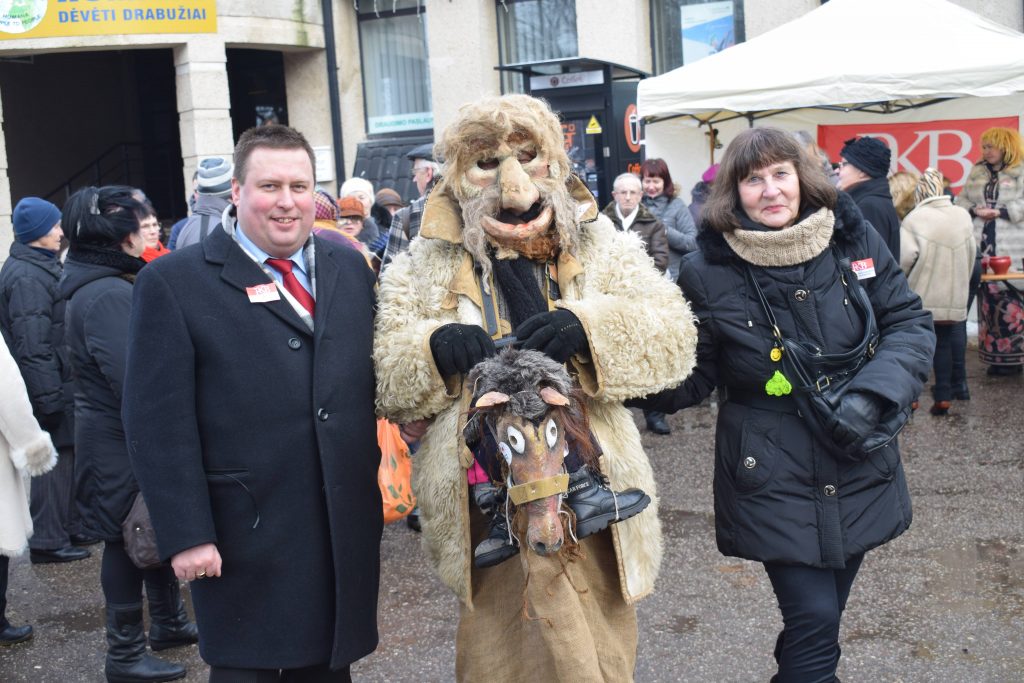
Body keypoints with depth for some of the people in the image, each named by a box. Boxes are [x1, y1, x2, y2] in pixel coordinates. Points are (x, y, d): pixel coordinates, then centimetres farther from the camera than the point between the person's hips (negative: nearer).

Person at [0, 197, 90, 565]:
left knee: (68, 456, 17)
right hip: (50, 386, -10)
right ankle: (48, 540, 5)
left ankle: (70, 526, 28)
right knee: (55, 460, -4)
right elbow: (33, 345, -22)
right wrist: (49, 395, -23)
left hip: (62, 382, 10)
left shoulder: (44, 266, 15)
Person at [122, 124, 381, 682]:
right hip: (247, 541, -4)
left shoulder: (349, 268, 9)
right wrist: (186, 534, -13)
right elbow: (157, 422, -10)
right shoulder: (172, 282, -6)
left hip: (348, 530, 5)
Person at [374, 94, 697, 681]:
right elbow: (388, 382, 2)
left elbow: (674, 338, -5)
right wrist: (432, 348, -19)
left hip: (591, 495, 1)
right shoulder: (425, 265, 4)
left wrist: (588, 327, -22)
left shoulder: (600, 247, 4)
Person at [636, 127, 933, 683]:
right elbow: (693, 374, -2)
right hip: (773, 475, -3)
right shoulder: (708, 271, -10)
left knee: (824, 610, 18)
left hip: (859, 465, 4)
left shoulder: (852, 237, -4)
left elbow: (909, 322, 2)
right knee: (814, 619, -7)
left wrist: (873, 395, -15)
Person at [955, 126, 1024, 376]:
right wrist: (975, 210, -4)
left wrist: (999, 212, -15)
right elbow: (962, 201, 15)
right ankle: (995, 357, 11)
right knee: (988, 301, 5)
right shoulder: (977, 172, 16)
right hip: (981, 248, 4)